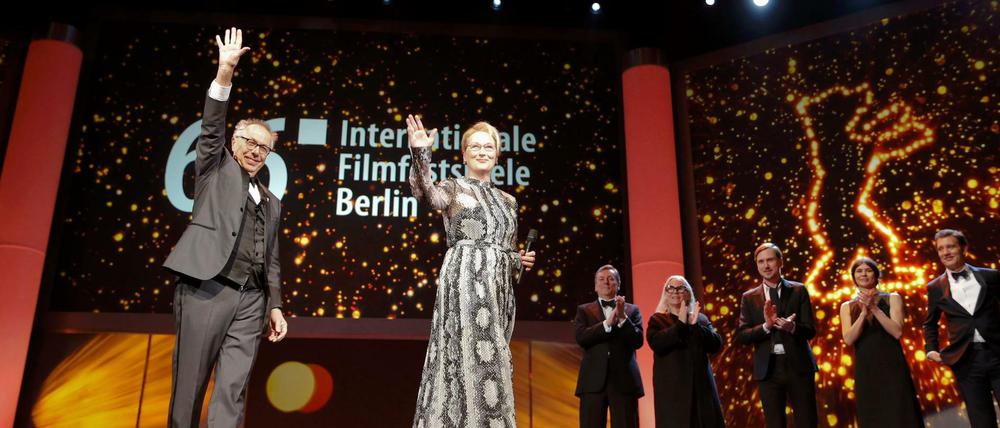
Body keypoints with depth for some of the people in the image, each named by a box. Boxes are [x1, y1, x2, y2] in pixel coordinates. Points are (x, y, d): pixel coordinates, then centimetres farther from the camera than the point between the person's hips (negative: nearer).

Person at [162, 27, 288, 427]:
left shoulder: (271, 203, 23)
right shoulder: (215, 169, 12)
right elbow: (211, 128, -5)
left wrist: (275, 305, 10)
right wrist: (225, 72, -16)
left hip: (250, 300, 4)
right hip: (206, 289, -4)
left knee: (232, 390, -5)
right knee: (189, 385, -3)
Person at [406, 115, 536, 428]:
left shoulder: (507, 200, 20)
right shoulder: (453, 187, 4)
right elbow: (426, 193, -20)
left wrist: (520, 260, 3)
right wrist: (420, 153, -35)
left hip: (499, 287, 6)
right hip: (464, 281, -5)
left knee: (491, 360, 5)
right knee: (470, 355, -13)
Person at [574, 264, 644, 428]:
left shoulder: (632, 310, 13)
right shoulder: (584, 310, 13)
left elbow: (638, 340, 0)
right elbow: (581, 338, -5)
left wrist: (622, 318, -13)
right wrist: (607, 323, -15)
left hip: (625, 380, 0)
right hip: (594, 381, 0)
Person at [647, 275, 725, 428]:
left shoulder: (701, 319, 13)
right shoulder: (657, 320, 6)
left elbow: (716, 345, 1)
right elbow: (656, 344, -13)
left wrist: (695, 325, -10)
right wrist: (681, 324, -14)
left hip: (701, 384, 3)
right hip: (672, 386, -3)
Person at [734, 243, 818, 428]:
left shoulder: (798, 291, 3)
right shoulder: (749, 297, 5)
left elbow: (810, 331, -2)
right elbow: (740, 336, -2)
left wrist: (792, 327, -23)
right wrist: (766, 326, -18)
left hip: (799, 366, -1)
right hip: (768, 369, 1)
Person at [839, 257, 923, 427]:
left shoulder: (892, 298, 4)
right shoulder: (847, 306, 8)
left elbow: (897, 332, -8)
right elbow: (848, 339, -5)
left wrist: (874, 308, -14)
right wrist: (864, 312, -14)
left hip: (892, 367, -2)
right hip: (865, 370, 2)